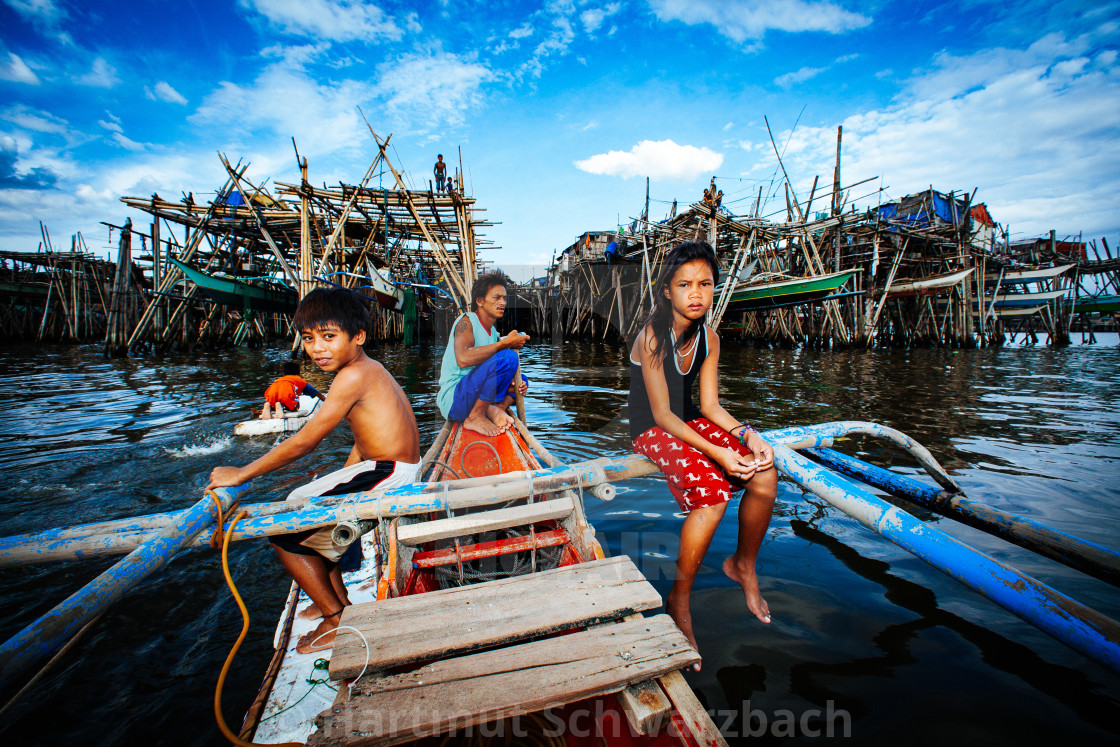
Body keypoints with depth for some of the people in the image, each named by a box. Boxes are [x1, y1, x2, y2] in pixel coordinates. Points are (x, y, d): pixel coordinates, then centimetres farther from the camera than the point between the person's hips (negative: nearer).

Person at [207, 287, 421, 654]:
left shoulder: (353, 376, -19)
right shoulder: (370, 370, 12)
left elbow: (304, 442, -17)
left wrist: (240, 474, -5)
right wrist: (337, 486, 22)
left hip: (384, 474, -10)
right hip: (395, 470, 10)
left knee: (282, 528, 1)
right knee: (302, 501, 27)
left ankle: (338, 621, 14)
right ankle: (338, 598, 35)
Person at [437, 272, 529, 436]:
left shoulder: (493, 332, 16)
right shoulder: (467, 321, -9)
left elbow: (493, 376, 17)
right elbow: (463, 358, -29)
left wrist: (510, 384, -5)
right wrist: (505, 343, -25)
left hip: (470, 398, 9)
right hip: (453, 399, -9)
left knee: (522, 380, 20)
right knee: (507, 357, -25)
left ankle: (497, 407, -10)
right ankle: (475, 418, -17)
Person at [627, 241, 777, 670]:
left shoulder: (708, 340, 2)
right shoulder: (652, 338, -19)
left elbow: (710, 404, 3)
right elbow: (662, 415, -21)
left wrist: (747, 435, -15)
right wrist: (717, 453, -29)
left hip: (692, 423, 6)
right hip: (653, 431, -6)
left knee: (765, 477, -14)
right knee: (712, 492, -29)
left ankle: (743, 565, 14)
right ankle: (679, 602, -8)